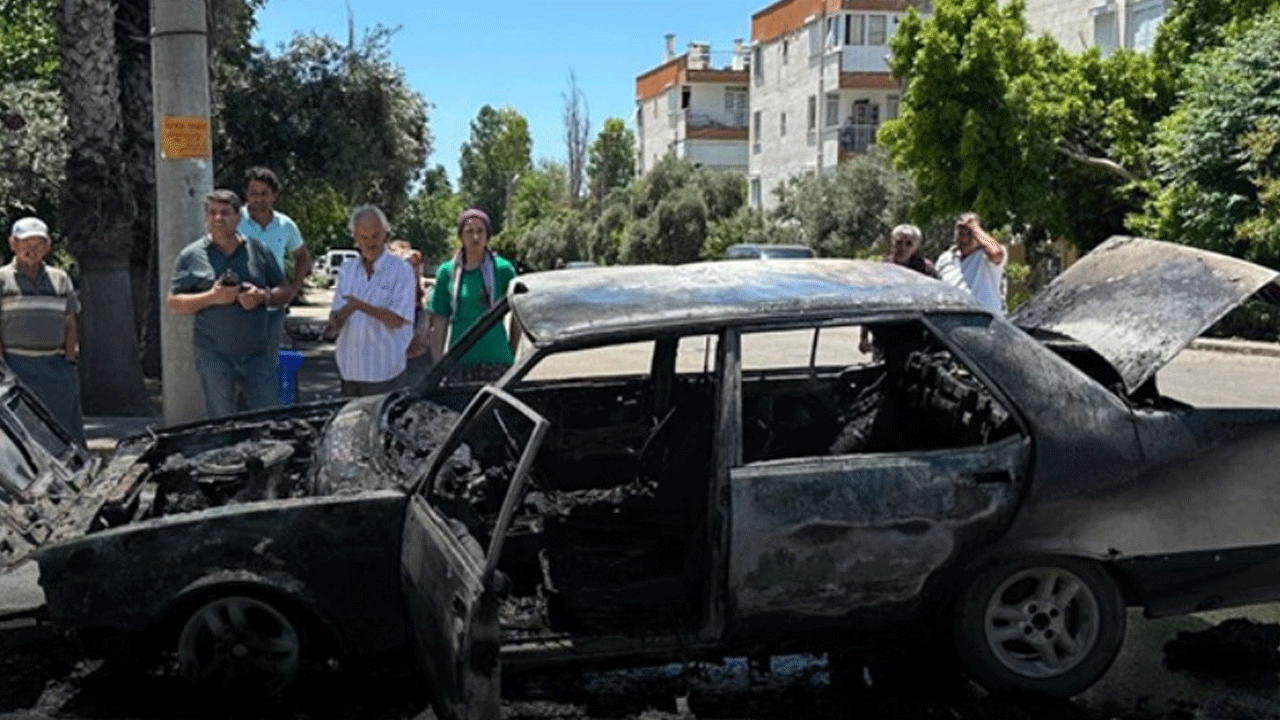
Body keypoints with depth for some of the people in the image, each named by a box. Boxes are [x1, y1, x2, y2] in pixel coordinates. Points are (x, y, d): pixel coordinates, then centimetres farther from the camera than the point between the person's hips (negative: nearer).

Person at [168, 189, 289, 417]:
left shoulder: (259, 251, 10)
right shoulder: (191, 256, 4)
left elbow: (284, 291, 13)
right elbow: (174, 304, 1)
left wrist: (263, 296, -9)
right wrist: (212, 297, -14)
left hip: (257, 353, 2)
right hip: (214, 356, -2)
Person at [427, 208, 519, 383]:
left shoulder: (503, 269, 1)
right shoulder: (447, 272, 6)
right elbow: (439, 321, 8)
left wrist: (511, 353, 4)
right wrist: (437, 362, 4)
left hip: (496, 361, -1)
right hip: (460, 361, 1)